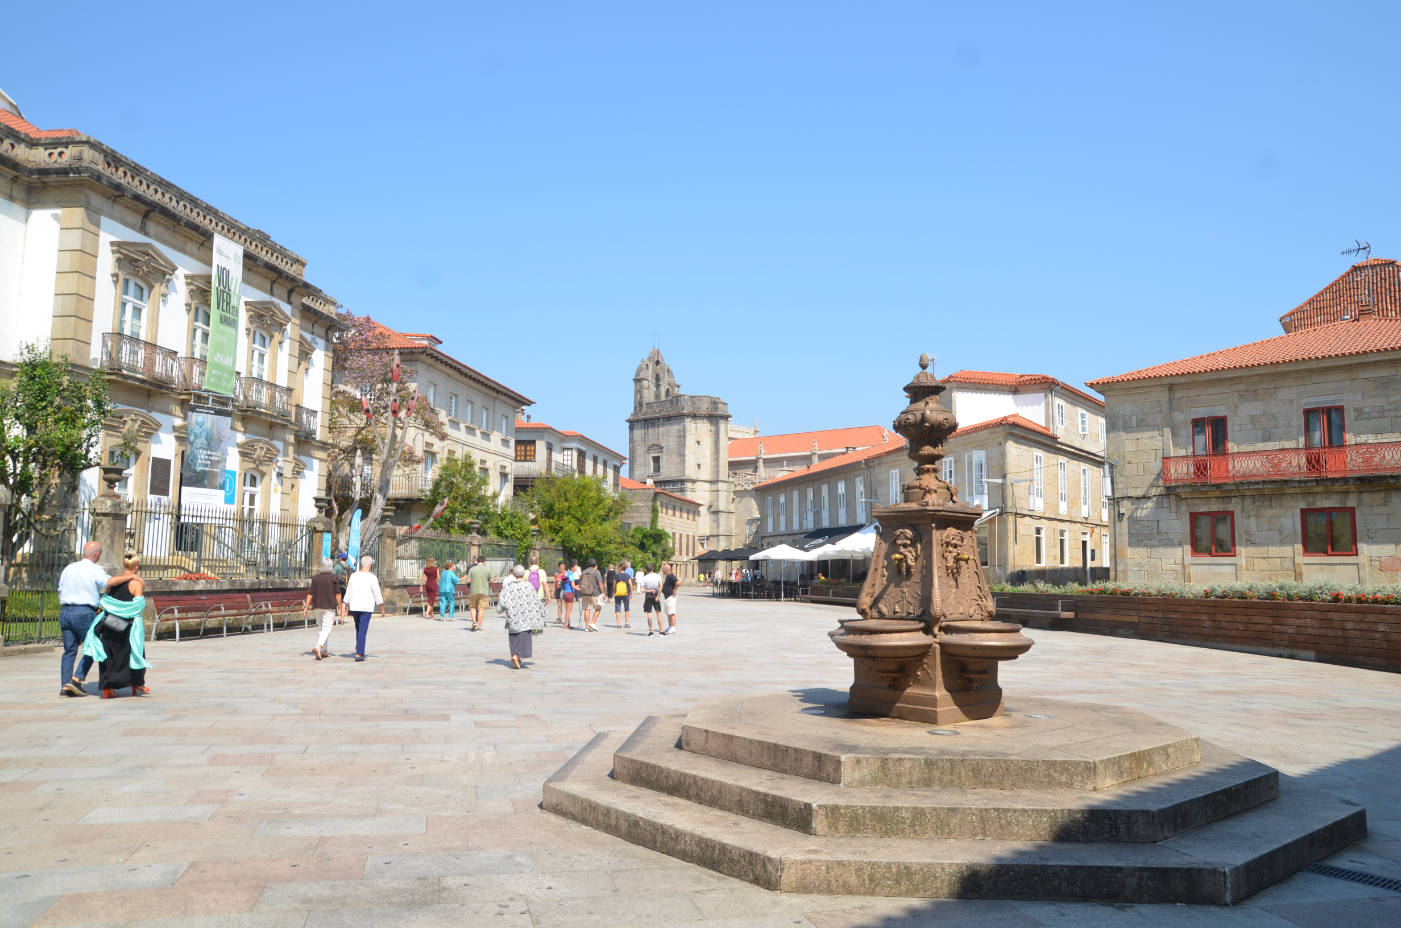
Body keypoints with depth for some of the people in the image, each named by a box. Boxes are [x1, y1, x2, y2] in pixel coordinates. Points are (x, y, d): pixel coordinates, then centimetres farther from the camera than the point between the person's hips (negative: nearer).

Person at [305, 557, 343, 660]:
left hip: (318, 607, 5)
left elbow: (310, 593, 3)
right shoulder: (334, 578, -6)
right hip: (330, 607, -5)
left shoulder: (315, 578, 6)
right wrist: (339, 607, -1)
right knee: (327, 629, -7)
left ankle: (323, 651, 16)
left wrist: (306, 607, 5)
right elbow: (337, 594, -8)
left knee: (323, 628, 16)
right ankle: (318, 647, -28)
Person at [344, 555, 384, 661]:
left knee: (358, 630, 19)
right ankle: (359, 654, -8)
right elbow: (377, 595, -6)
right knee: (363, 631, -3)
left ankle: (359, 652, 23)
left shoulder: (353, 576, 4)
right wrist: (382, 608, 5)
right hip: (366, 608, -4)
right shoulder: (372, 578, -9)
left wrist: (348, 607, 17)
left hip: (354, 607, 5)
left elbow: (348, 593, 8)